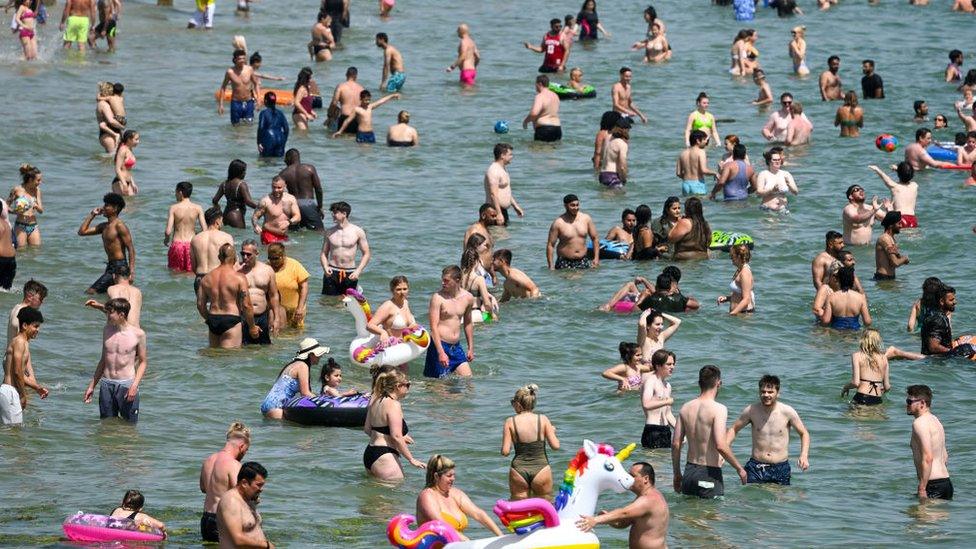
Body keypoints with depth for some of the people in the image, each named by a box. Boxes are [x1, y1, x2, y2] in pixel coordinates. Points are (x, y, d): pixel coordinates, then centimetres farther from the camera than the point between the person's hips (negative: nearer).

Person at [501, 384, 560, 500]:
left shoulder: (510, 422, -5)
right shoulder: (543, 420, -4)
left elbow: (505, 451, -7)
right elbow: (555, 446, -4)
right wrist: (552, 431, 15)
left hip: (518, 472, 0)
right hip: (541, 469, 0)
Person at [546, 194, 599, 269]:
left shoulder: (586, 218, 3)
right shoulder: (558, 223, -8)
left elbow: (595, 238, 11)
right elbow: (550, 245, -6)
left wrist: (596, 258, 3)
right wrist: (551, 267, -11)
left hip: (583, 261, 3)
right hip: (565, 263, -3)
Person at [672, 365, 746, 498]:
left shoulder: (686, 408, 5)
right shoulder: (718, 409, -14)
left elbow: (675, 444, 7)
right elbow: (721, 446, -22)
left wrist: (677, 474, 18)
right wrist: (739, 469, -9)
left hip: (689, 471, 6)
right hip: (710, 474, -6)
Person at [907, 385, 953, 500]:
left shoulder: (919, 423, -13)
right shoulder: (935, 420, 19)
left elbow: (927, 458, -22)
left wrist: (922, 488, -22)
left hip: (933, 486, -10)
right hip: (946, 481, 10)